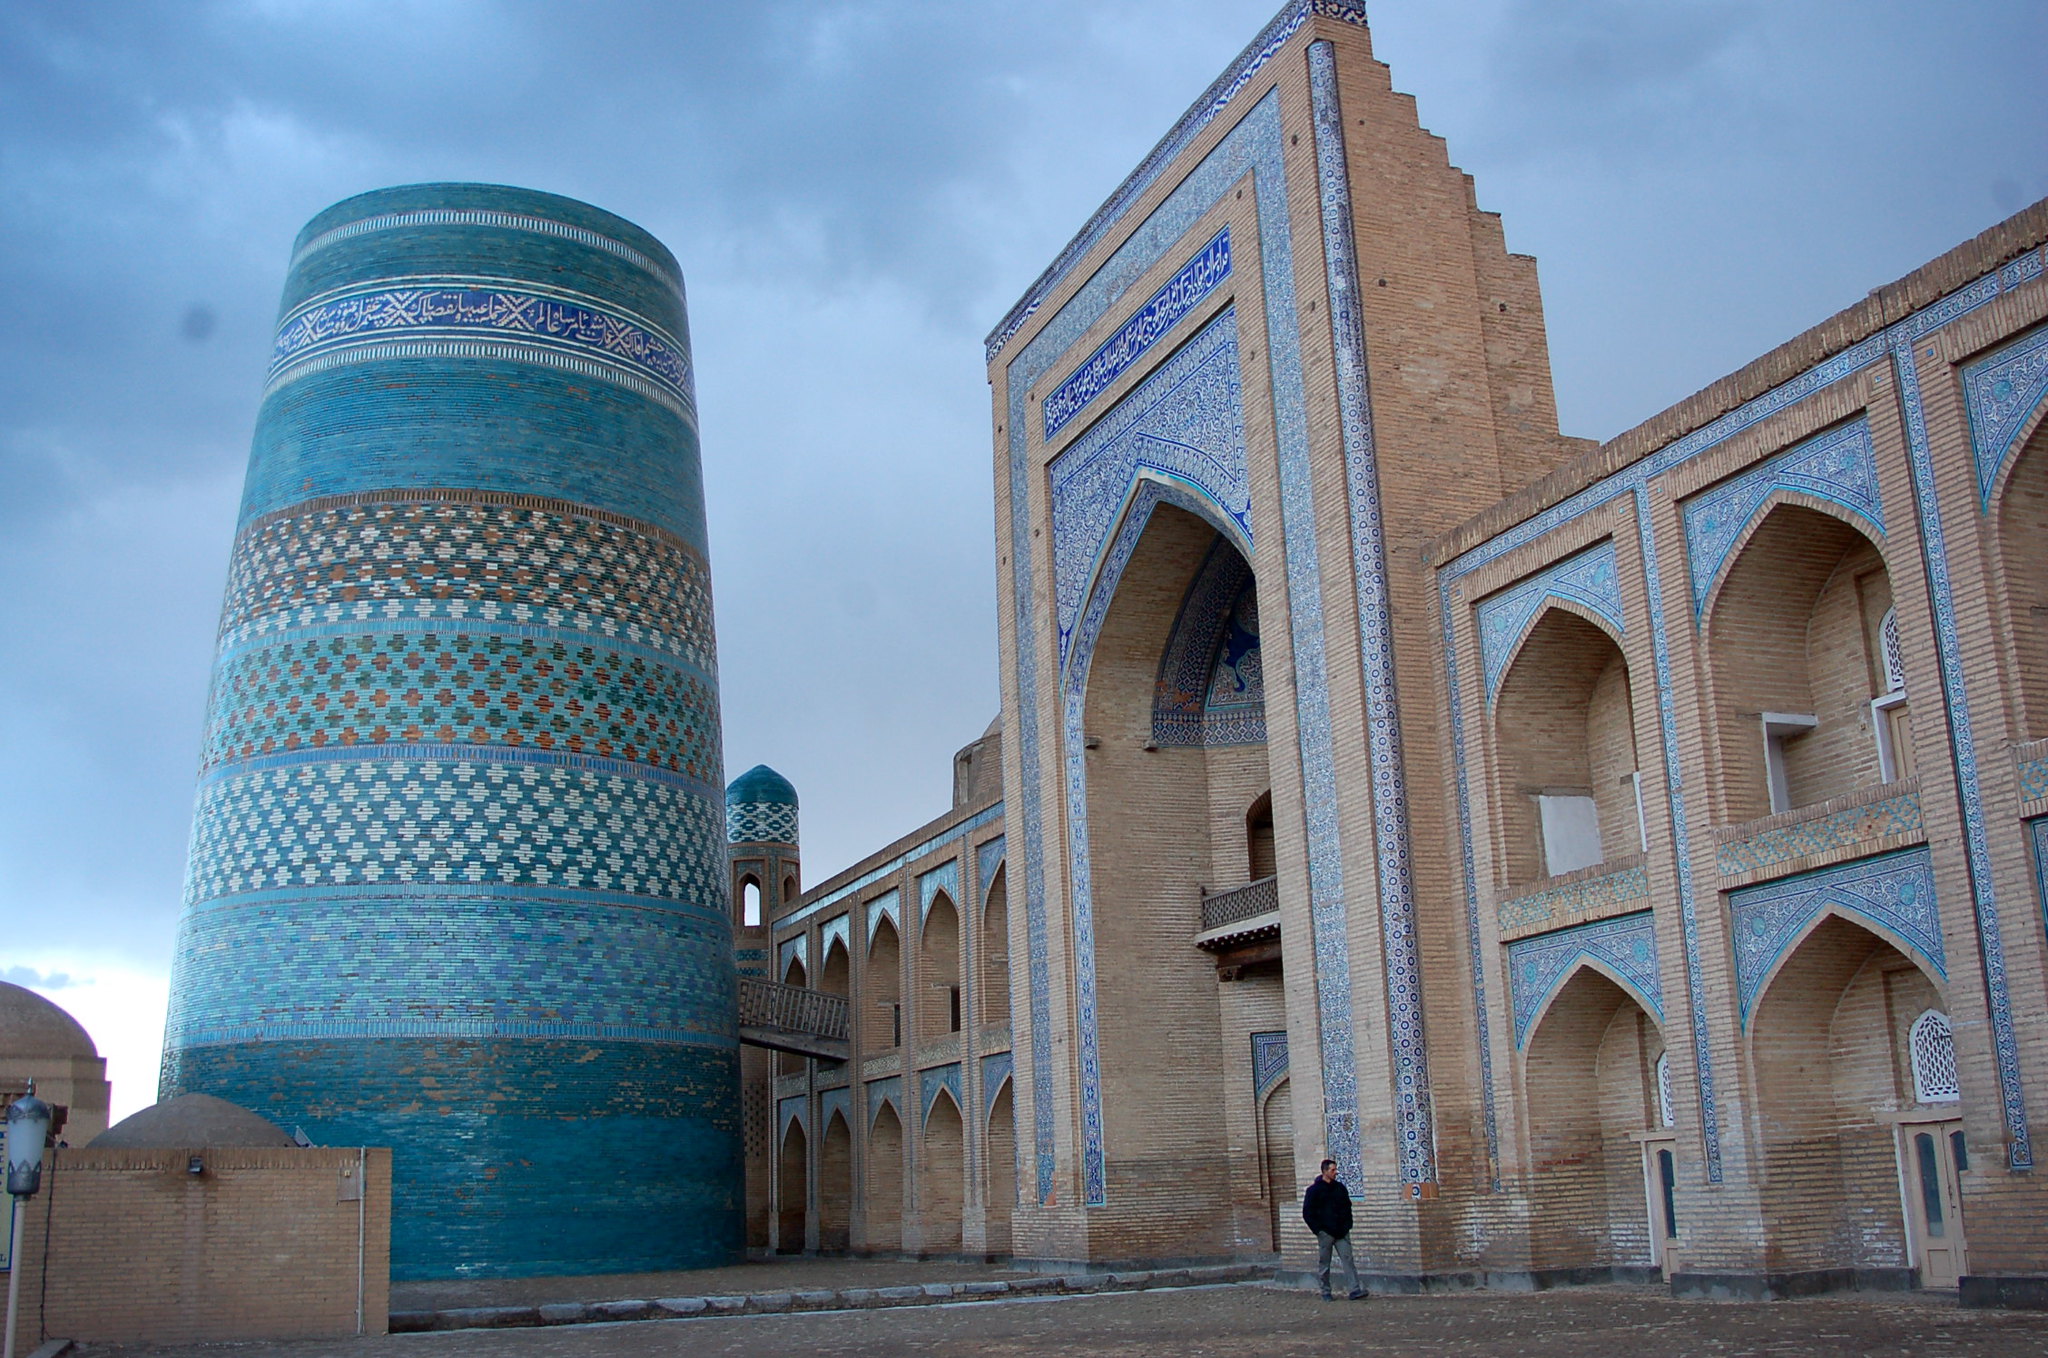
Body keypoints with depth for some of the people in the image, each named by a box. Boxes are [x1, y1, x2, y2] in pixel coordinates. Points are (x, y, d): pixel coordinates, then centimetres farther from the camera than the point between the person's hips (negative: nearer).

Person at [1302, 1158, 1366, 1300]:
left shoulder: (1340, 1187, 10)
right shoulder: (1314, 1190, -4)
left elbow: (1347, 1207, 20)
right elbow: (1307, 1213, -3)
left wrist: (1347, 1225, 8)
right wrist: (1318, 1230, -9)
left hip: (1341, 1232, 3)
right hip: (1325, 1233, -3)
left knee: (1348, 1260, -6)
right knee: (1323, 1263, 3)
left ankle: (1356, 1290, -10)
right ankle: (1325, 1292, 12)